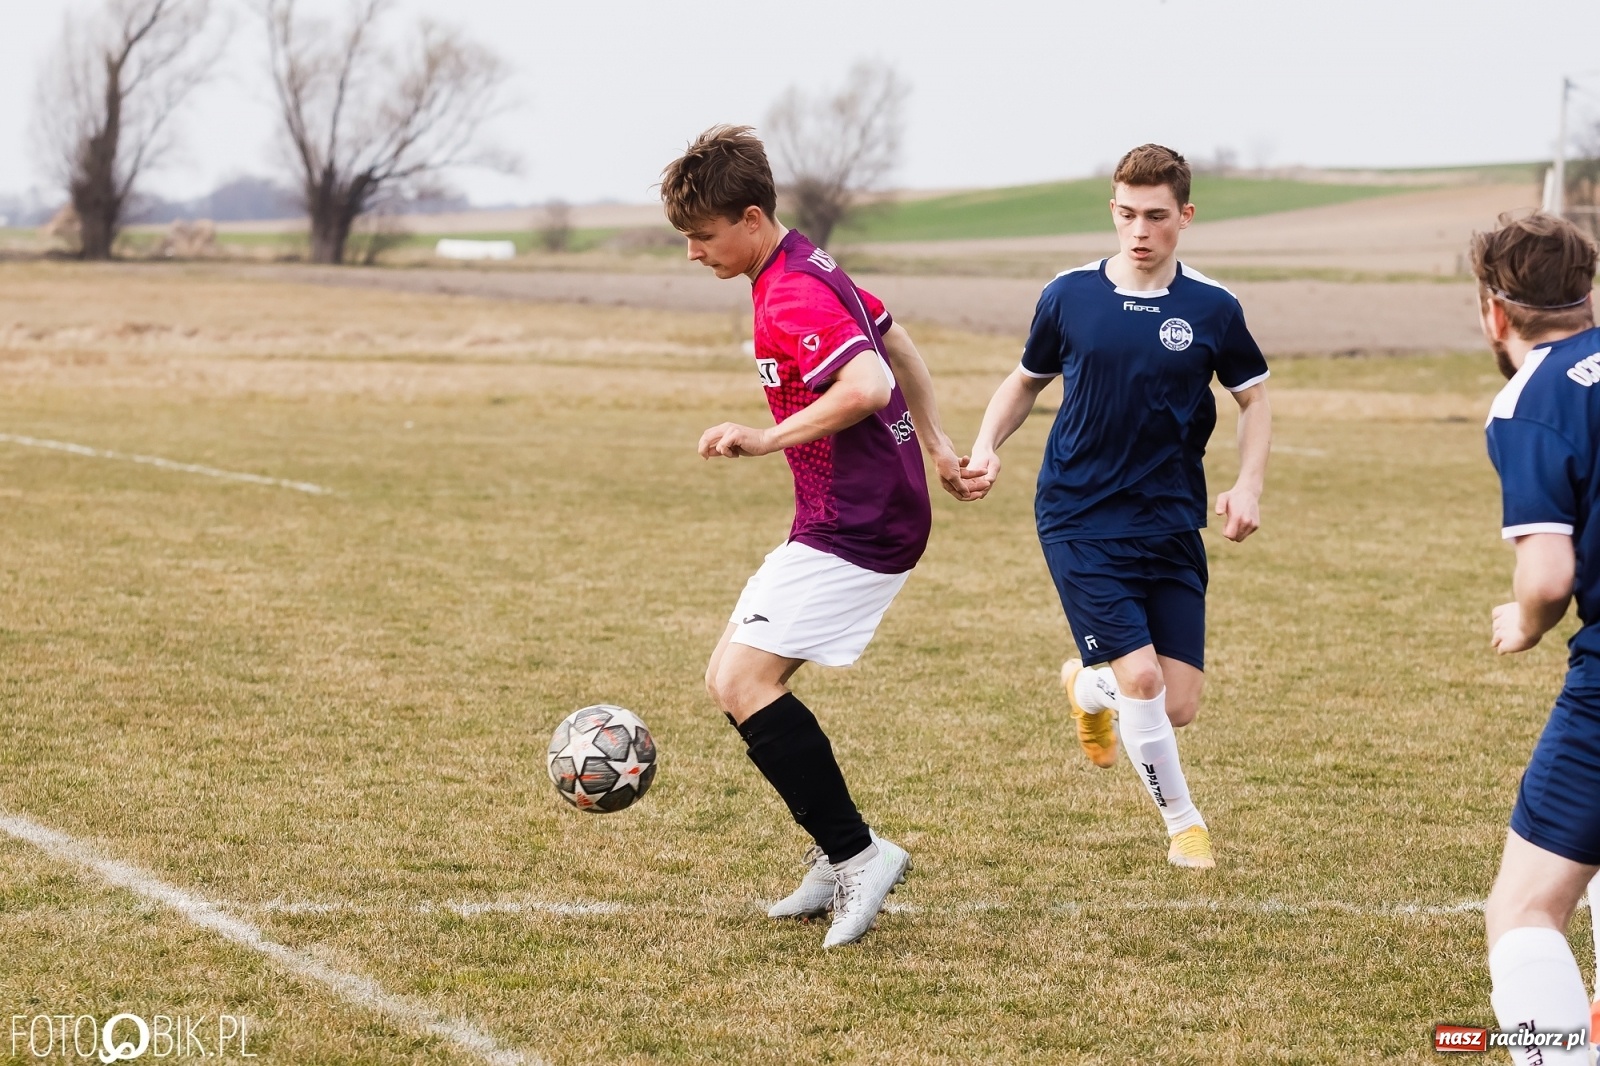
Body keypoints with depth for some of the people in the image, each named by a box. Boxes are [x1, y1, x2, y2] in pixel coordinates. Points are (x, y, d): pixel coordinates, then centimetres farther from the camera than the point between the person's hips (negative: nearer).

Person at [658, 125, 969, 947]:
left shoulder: (792, 297, -19)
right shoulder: (810, 271, 14)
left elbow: (867, 386, -33)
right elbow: (896, 345, 26)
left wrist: (768, 440, -25)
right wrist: (934, 441, 31)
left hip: (857, 529, -11)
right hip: (840, 519, 11)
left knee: (745, 683, -16)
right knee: (731, 680, 10)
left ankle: (856, 854, -12)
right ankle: (838, 858, 15)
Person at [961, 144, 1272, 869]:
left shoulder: (1212, 309, -1)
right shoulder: (1069, 296, -1)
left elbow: (1254, 398, 11)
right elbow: (1025, 382, 15)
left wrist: (1248, 487, -4)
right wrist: (986, 448, -2)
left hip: (1171, 526, 2)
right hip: (1079, 520, -2)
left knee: (1178, 706, -1)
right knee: (1141, 679, -15)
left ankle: (1087, 687, 35)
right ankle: (1183, 825, 10)